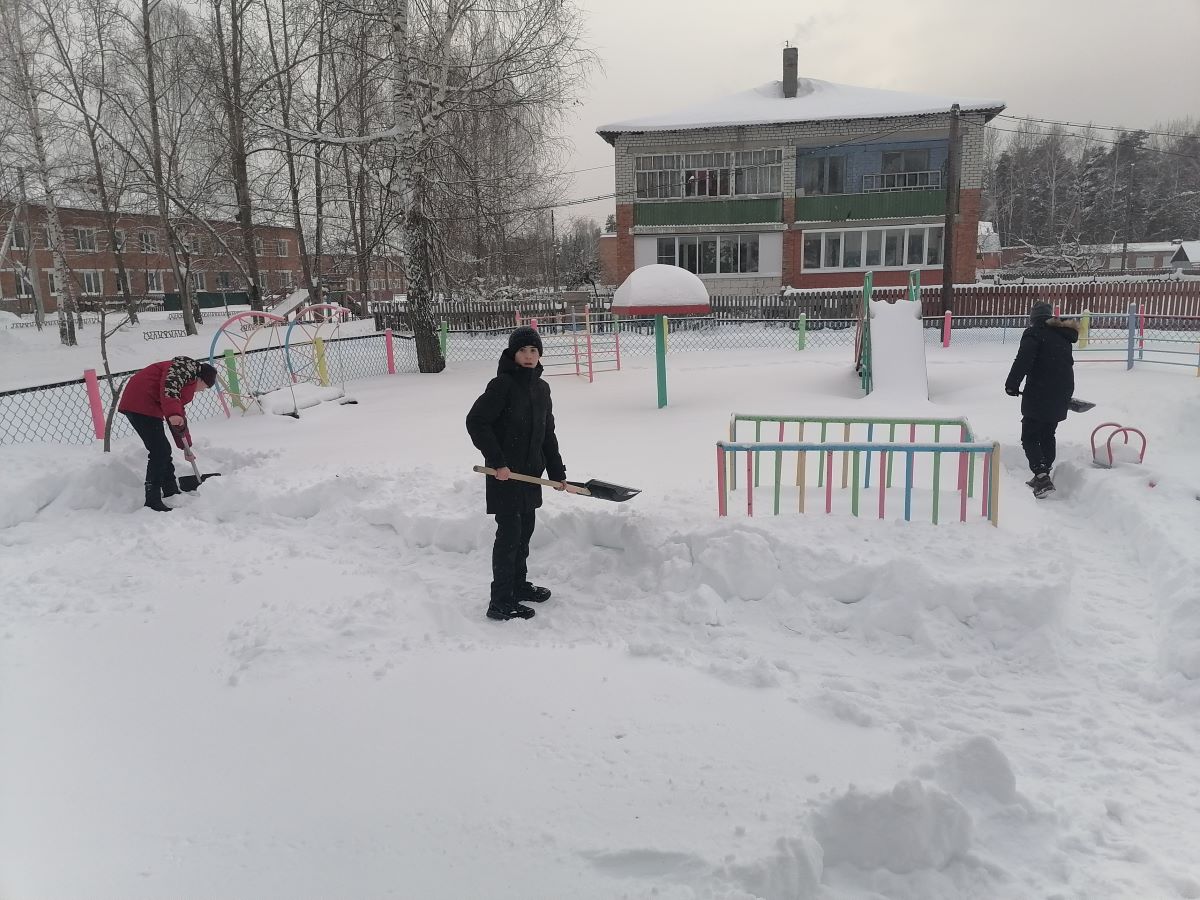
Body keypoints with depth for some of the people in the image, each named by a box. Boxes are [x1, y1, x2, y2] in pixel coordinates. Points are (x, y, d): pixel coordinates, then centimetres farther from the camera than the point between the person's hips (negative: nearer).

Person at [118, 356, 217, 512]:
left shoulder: (189, 384, 24)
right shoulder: (186, 366, -4)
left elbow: (180, 416, 29)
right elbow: (168, 385, -24)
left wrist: (186, 447, 30)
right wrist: (173, 414, -35)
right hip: (140, 404, -10)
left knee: (163, 451, 17)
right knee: (159, 452, -10)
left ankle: (171, 493, 29)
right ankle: (152, 502, -7)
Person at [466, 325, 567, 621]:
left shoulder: (541, 388, 10)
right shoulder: (502, 384, -14)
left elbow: (548, 433, 17)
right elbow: (476, 422, -19)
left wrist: (557, 471, 15)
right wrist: (497, 462, -21)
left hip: (530, 473, 8)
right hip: (505, 475, -8)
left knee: (525, 531, 18)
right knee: (509, 534, -5)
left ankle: (519, 585, 34)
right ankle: (501, 602, 3)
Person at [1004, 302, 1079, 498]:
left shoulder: (1034, 333, -8)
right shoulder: (1063, 336, 16)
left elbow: (1023, 361, -19)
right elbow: (1067, 364, 20)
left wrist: (1012, 384, -10)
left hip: (1039, 395, -8)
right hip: (1061, 396, 8)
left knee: (1030, 438, -2)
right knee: (1047, 435, 20)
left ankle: (1042, 478, -14)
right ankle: (1043, 476, 27)